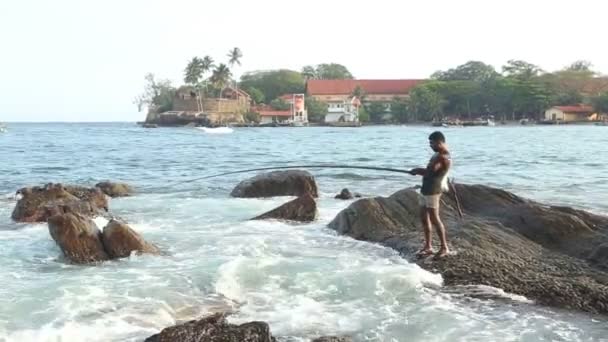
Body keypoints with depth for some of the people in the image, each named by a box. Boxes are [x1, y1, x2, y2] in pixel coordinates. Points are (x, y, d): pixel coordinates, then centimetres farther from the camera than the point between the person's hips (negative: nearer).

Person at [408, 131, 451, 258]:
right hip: (425, 189, 10)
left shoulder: (444, 157, -17)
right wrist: (420, 171, 2)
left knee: (434, 219, -7)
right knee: (424, 218, 12)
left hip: (432, 191, -10)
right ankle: (428, 246, 19)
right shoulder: (438, 154, 15)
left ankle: (444, 247, 1)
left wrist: (417, 170, -4)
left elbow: (430, 171, -23)